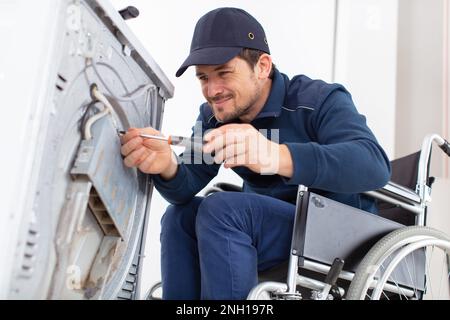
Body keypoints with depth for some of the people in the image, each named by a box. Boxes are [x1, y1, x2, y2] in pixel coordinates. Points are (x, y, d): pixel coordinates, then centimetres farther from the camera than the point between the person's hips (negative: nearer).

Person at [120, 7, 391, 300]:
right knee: (181, 216, -3)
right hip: (274, 227, 7)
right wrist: (168, 166, -33)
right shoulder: (214, 116, 4)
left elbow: (374, 165, -34)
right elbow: (186, 189, -7)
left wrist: (277, 156, -50)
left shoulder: (319, 100, -16)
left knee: (221, 210, -25)